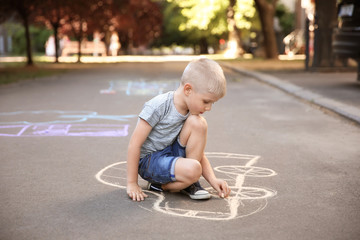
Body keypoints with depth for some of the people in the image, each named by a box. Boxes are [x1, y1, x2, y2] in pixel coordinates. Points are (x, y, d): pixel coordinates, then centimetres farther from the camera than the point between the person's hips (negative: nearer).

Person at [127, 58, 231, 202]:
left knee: (198, 123, -18)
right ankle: (159, 185, -4)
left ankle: (189, 183, -10)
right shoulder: (158, 107, -23)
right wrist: (132, 184, -16)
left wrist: (213, 180, -9)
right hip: (149, 160, -7)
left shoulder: (192, 112, -2)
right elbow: (134, 144, -20)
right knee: (193, 170, -34)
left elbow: (199, 153, 5)